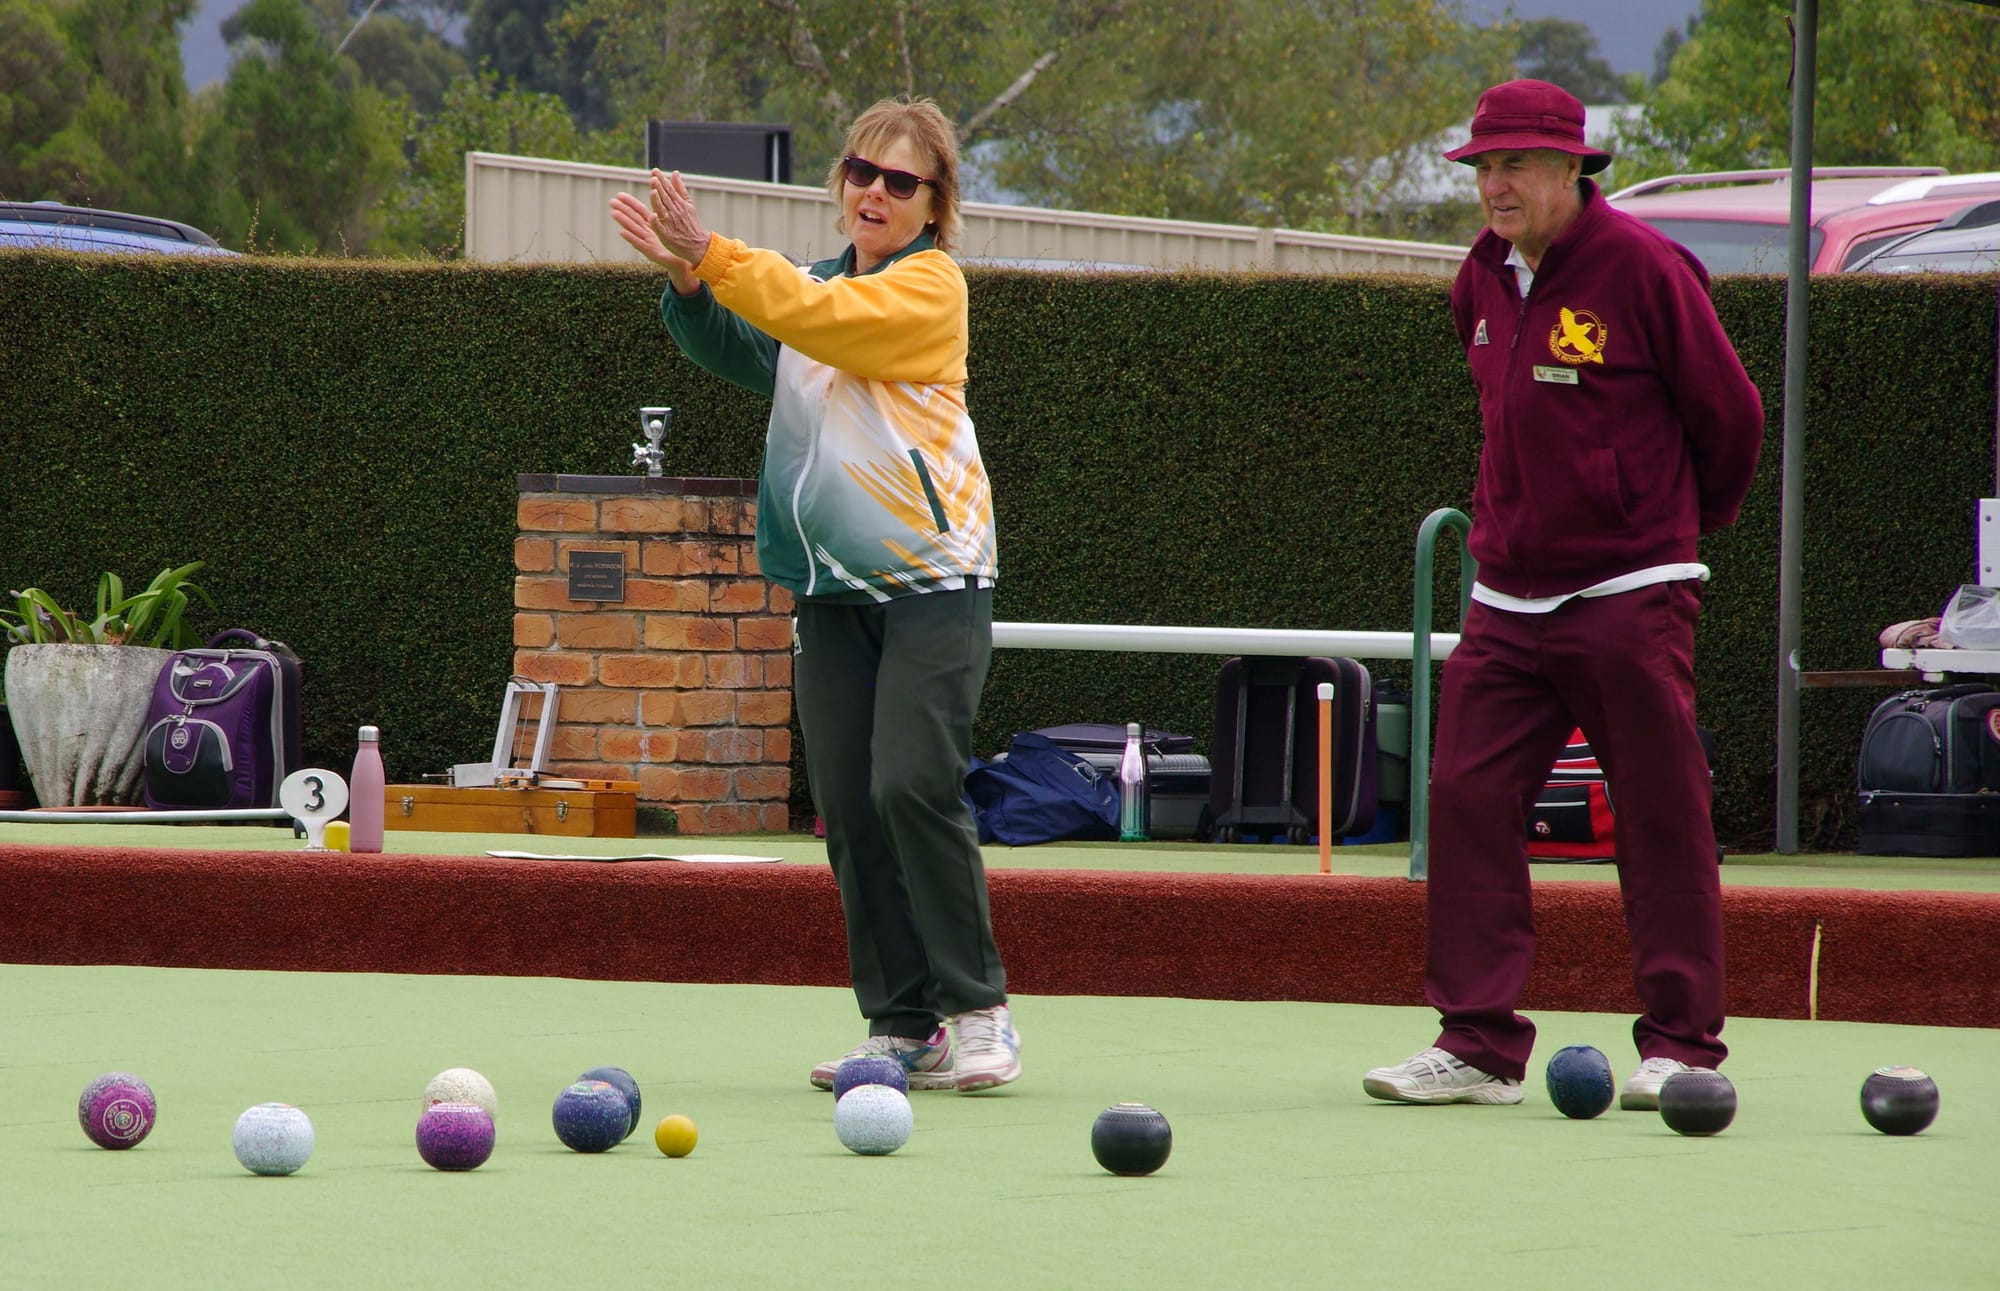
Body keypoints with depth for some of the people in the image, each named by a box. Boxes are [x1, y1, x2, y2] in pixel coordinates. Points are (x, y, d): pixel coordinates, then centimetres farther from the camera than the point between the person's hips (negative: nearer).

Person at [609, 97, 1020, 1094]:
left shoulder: (929, 285, -2)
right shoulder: (821, 284, 16)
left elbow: (823, 318, -18)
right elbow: (743, 354, 2)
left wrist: (712, 255, -22)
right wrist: (690, 284, -16)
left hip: (932, 579, -6)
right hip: (833, 589, 6)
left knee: (913, 784, -18)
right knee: (847, 804, 1)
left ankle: (977, 1010, -8)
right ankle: (902, 1026, 6)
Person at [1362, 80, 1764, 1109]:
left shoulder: (1643, 269, -11)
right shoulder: (1482, 282, 9)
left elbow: (1729, 414, -2)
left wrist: (1682, 524, 10)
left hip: (1628, 592, -6)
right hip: (1506, 596, 6)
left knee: (1661, 815, -1)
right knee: (1468, 800, -2)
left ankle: (1681, 1043, 6)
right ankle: (1479, 1043, 1)